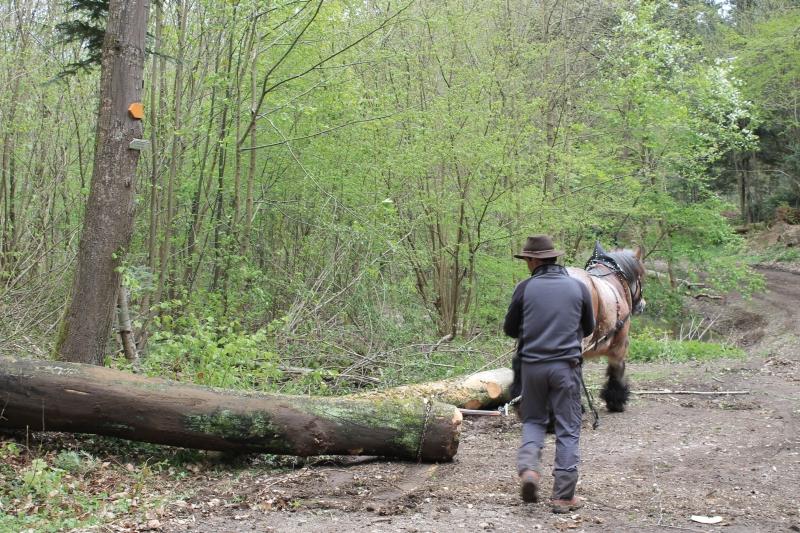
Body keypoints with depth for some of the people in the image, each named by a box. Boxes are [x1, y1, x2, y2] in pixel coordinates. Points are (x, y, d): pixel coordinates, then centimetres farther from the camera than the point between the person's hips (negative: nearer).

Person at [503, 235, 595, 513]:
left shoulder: (525, 288, -4)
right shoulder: (578, 288, 1)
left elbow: (510, 329, 5)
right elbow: (588, 329, 13)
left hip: (532, 364, 0)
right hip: (566, 365, 0)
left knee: (533, 420, 20)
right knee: (568, 430, 6)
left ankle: (528, 467, -3)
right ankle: (563, 495, 6)